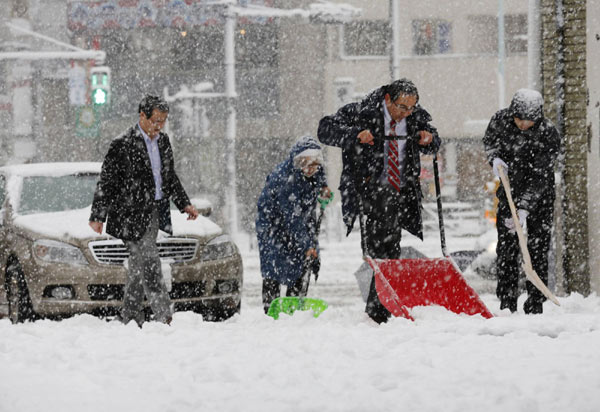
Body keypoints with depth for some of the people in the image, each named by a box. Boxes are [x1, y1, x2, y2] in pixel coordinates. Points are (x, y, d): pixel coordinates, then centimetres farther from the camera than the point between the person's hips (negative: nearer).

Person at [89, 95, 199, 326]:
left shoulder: (163, 142, 11)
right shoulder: (123, 145, -12)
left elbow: (171, 178, 23)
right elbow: (106, 183, -9)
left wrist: (184, 204, 17)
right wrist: (98, 217, -11)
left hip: (154, 215, 7)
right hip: (132, 215, -7)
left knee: (138, 269, 12)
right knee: (149, 266, -12)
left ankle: (131, 320, 18)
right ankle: (165, 318, -13)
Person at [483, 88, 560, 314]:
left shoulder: (549, 135, -23)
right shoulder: (501, 120, -12)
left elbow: (539, 177, -26)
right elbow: (489, 140, 11)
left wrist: (524, 208, -32)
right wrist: (495, 158, -11)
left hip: (538, 196, -3)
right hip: (510, 191, 3)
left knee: (537, 247, -5)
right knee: (506, 246, 0)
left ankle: (535, 303, -1)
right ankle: (507, 302, 4)